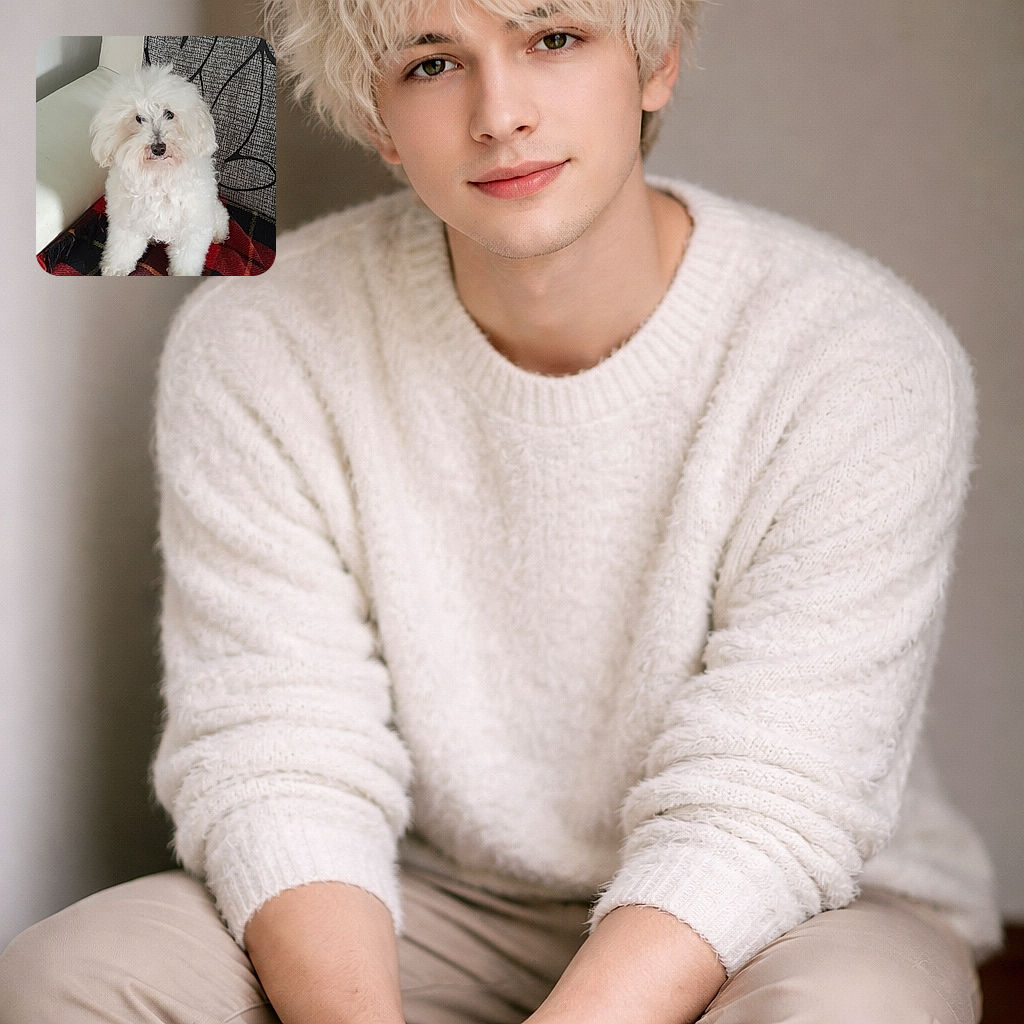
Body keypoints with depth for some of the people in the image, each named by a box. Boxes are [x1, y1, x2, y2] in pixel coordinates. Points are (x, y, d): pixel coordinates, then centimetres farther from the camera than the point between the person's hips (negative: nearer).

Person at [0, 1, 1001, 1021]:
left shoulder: (868, 362, -18)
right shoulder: (250, 352, -11)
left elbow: (753, 818, -21)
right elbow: (273, 764, -15)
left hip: (799, 911, -1)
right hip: (435, 910, 2)